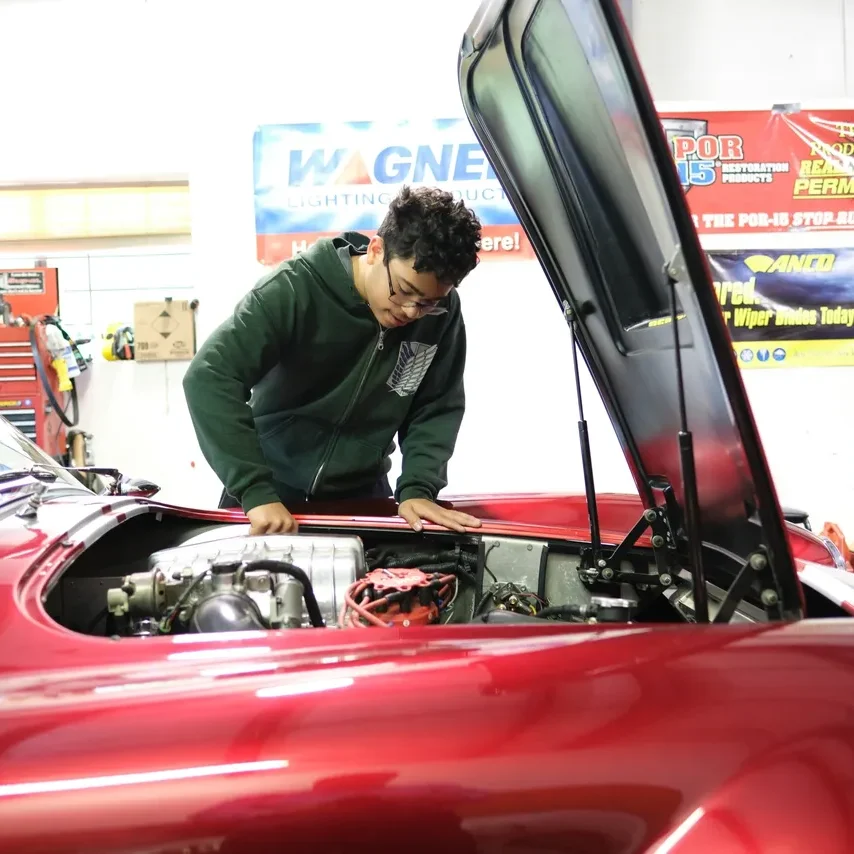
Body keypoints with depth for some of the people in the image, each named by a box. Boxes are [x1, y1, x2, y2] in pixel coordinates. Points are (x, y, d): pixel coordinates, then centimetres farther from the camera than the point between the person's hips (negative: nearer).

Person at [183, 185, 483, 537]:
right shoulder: (295, 289, -22)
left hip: (361, 494, 2)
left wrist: (417, 488, -19)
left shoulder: (442, 314, -12)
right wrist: (257, 492, -34)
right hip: (272, 490, -2)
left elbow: (437, 408, -4)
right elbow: (210, 378, -28)